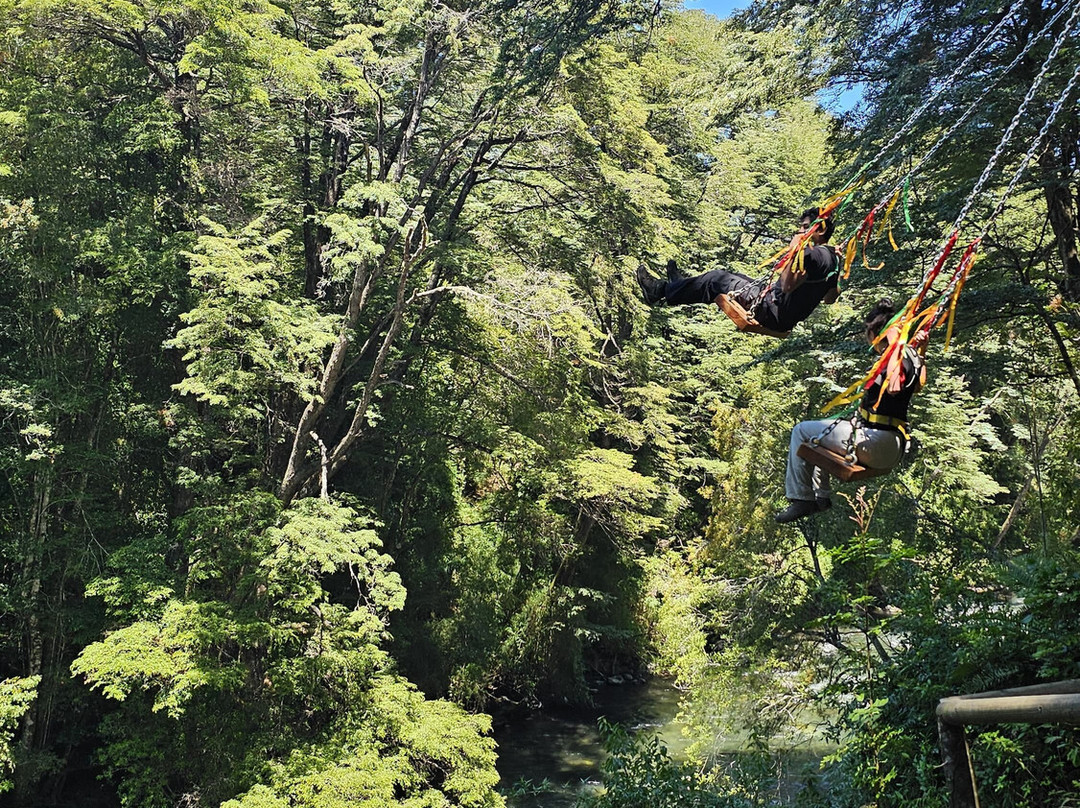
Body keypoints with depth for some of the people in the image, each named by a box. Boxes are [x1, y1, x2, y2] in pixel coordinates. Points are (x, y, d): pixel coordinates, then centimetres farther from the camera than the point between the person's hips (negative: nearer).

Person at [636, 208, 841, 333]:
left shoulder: (816, 254, -19)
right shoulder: (833, 258, 10)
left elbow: (787, 285, -29)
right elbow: (831, 298, 21)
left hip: (774, 312, -10)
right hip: (786, 316, 10)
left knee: (718, 279, -1)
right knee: (731, 276, 23)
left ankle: (661, 291, 11)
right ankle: (677, 287, 37)